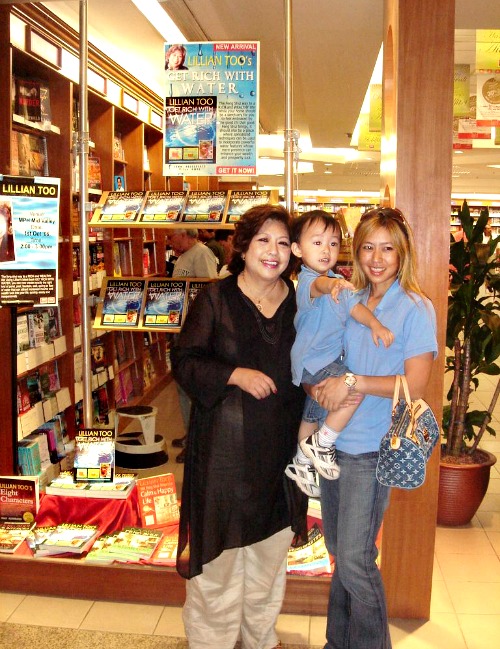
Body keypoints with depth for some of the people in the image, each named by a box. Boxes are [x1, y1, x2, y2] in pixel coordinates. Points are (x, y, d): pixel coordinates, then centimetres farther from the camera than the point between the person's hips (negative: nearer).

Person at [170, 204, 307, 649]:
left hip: (280, 444, 4)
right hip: (225, 443, -4)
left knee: (270, 548, 17)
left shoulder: (299, 302, 5)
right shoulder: (215, 299, -6)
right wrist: (236, 375, -20)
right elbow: (184, 361, -7)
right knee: (220, 553, 4)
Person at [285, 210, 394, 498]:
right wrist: (333, 284, -68)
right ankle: (321, 444, -9)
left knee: (314, 415, 23)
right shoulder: (307, 280, -21)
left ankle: (302, 462, 44)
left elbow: (354, 305, 1)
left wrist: (375, 324, -18)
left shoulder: (337, 282, 8)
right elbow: (317, 286, -44)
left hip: (329, 360, 10)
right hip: (313, 360, -10)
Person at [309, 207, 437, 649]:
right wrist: (318, 387, -11)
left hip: (372, 450, -6)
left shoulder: (416, 308, -8)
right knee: (340, 552, 18)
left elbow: (415, 384, -14)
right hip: (333, 442, 6)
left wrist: (353, 382, -19)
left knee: (355, 561, -2)